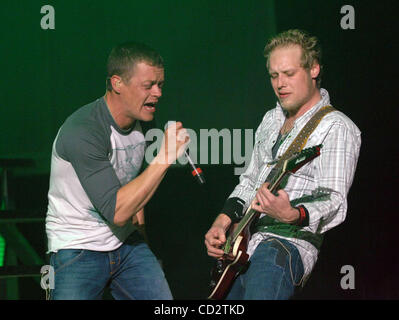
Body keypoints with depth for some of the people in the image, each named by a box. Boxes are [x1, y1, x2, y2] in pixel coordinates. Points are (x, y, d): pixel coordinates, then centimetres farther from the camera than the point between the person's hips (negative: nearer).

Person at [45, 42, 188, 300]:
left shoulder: (141, 122, 1)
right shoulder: (82, 131, -25)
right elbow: (117, 212, -31)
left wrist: (137, 206, 9)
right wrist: (165, 157, -31)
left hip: (126, 244, 7)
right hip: (78, 249, -6)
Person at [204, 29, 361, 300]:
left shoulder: (336, 128, -5)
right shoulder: (271, 120, 21)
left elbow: (334, 202, -15)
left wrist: (292, 215, -34)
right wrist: (223, 221, 10)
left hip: (289, 243, -8)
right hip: (241, 245, 8)